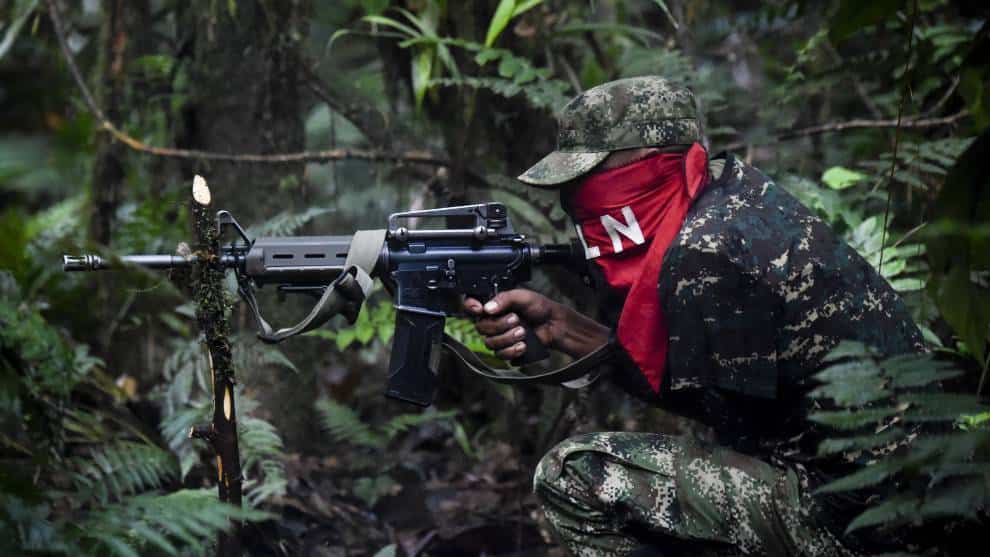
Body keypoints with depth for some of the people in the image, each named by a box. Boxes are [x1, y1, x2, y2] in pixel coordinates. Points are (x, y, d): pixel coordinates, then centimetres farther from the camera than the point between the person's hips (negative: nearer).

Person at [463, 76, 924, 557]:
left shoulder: (704, 255, -21)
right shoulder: (729, 186, 6)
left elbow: (737, 420, -11)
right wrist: (556, 326, 2)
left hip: (848, 514, -10)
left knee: (572, 478, -13)